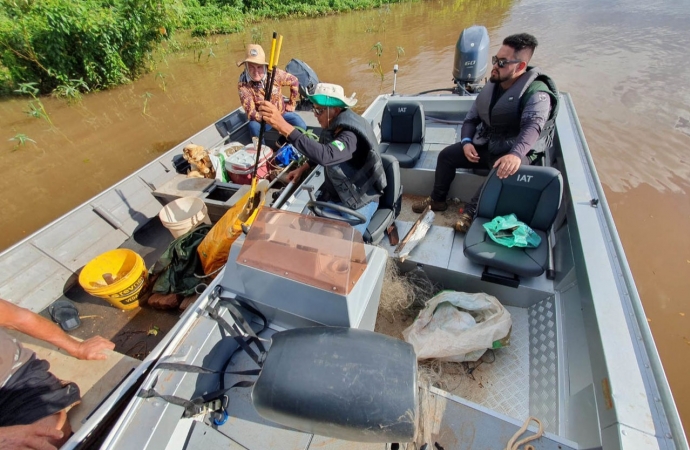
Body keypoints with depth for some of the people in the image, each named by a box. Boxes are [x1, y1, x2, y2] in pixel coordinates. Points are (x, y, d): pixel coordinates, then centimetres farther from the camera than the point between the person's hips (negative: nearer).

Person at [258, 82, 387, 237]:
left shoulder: (351, 135, -30)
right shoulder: (331, 126, -4)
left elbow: (326, 155, -50)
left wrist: (284, 126, -51)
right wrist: (302, 168, 10)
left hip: (359, 201, -7)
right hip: (333, 194, 8)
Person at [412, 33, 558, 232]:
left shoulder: (536, 92, -16)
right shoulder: (491, 86, 6)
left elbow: (532, 127, -32)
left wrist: (515, 155, -53)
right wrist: (466, 141, -12)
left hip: (515, 152, -6)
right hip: (485, 145, 7)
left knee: (503, 173, -38)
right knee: (446, 155, -6)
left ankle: (471, 211, -22)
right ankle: (437, 199, 6)